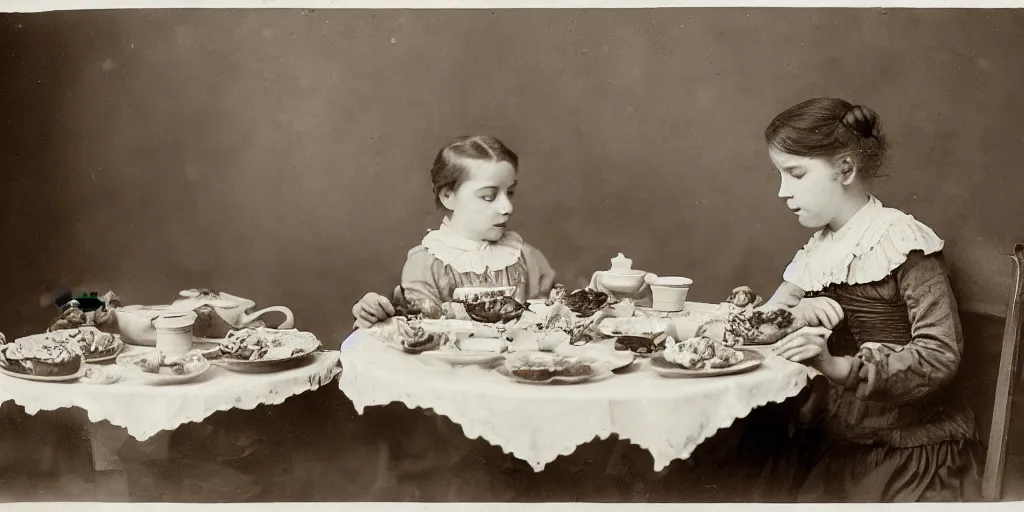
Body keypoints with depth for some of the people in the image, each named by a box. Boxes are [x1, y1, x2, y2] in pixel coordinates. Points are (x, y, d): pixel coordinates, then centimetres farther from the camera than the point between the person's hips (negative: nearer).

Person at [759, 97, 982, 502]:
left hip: (913, 454, -5)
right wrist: (800, 312, -13)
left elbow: (941, 353, -21)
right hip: (842, 447, 6)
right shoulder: (820, 248, 9)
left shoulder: (902, 242, -13)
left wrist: (841, 367, -32)